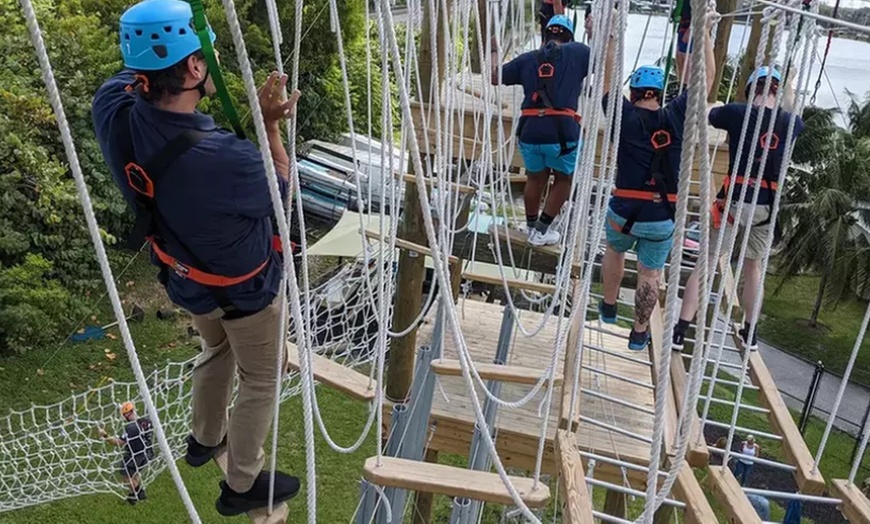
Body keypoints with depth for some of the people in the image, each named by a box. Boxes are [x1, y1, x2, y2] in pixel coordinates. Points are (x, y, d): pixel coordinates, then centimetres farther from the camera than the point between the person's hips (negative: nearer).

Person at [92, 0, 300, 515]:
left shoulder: (115, 114, -22)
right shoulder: (225, 158, -41)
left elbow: (131, 74, 5)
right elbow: (281, 190, -17)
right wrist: (271, 125, -13)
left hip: (186, 279, 7)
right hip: (245, 290, -6)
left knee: (216, 350, 34)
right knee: (261, 381, 19)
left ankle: (206, 438, 57)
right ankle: (242, 485, 37)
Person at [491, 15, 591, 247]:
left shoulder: (527, 58, 12)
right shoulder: (577, 52, 5)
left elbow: (495, 77, 17)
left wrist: (493, 51, 33)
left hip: (530, 132, 3)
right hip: (563, 133, -3)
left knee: (535, 179, 25)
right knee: (563, 179, 21)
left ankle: (532, 227, 39)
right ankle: (542, 231, 22)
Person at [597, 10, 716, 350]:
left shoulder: (626, 117, -7)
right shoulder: (676, 117, -4)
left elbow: (608, 79, 3)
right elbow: (707, 77, 4)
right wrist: (705, 32, 7)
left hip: (623, 212, 0)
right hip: (662, 218, 0)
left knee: (614, 250, 30)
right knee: (650, 274, 13)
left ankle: (608, 308, 40)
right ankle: (639, 333, 24)